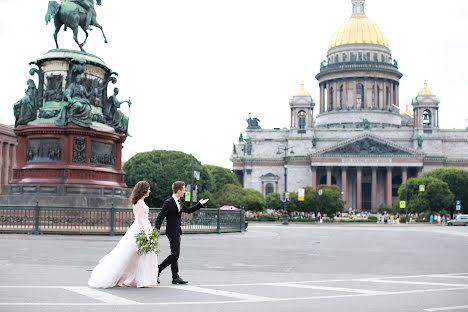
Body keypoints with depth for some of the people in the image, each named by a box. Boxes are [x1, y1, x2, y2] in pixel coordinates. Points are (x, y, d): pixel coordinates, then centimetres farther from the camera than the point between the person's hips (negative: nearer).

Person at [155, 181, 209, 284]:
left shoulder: (179, 202, 13)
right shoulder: (168, 203, -15)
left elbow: (188, 210, 25)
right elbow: (160, 216, -18)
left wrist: (200, 204, 23)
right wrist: (157, 230, -26)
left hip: (177, 231, 9)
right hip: (172, 232, -9)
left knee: (175, 254, 9)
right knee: (175, 254, -11)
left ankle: (175, 277, 12)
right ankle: (158, 269, -4)